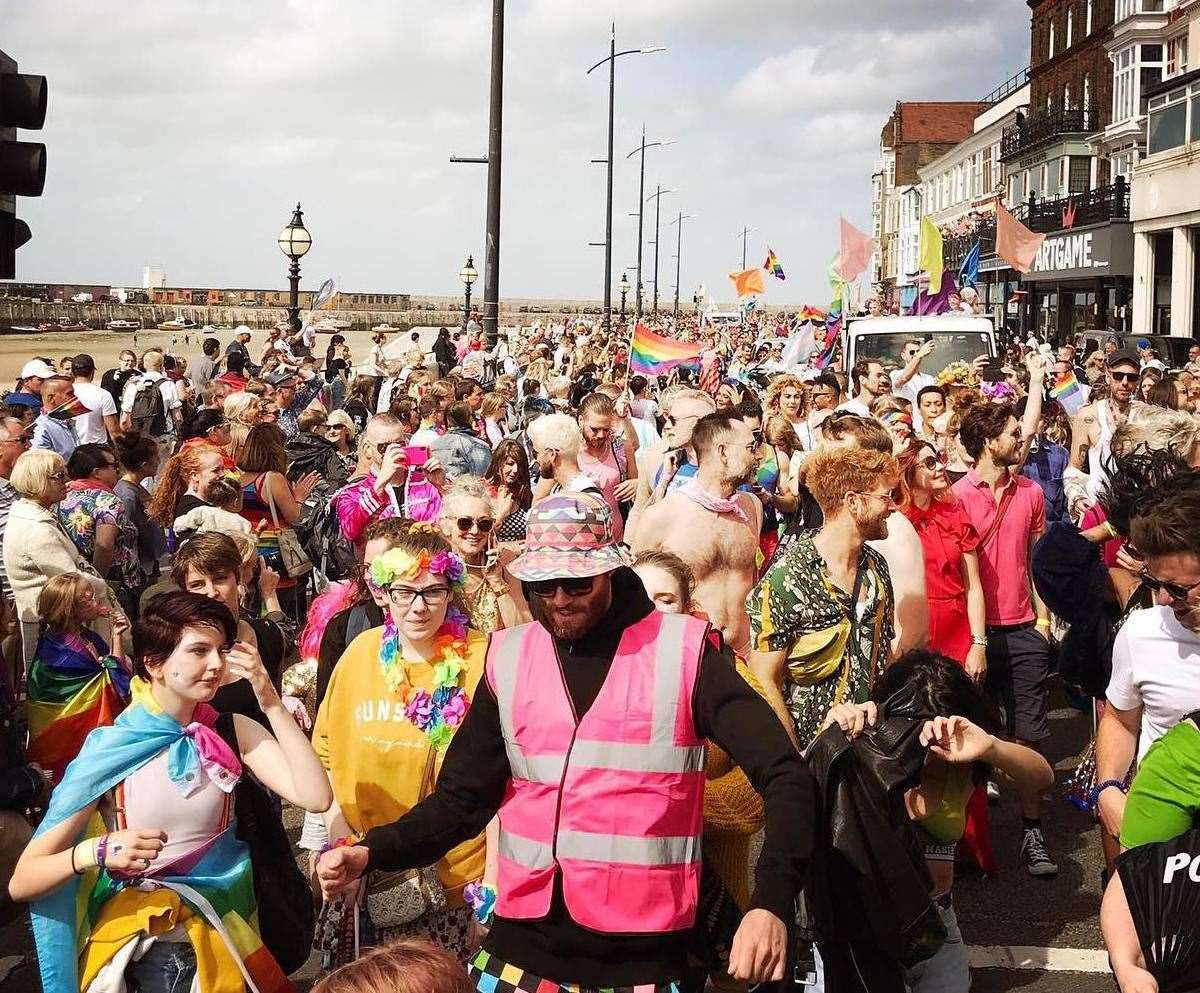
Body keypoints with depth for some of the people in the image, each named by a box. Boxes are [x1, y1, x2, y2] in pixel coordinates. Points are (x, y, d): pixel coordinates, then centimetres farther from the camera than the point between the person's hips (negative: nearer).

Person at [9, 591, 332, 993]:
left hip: (224, 927, 2)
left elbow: (315, 797, -15)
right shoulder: (108, 752, -9)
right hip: (139, 943, -2)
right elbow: (21, 881, -11)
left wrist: (270, 702, -15)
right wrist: (98, 852, -28)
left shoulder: (233, 733, 1)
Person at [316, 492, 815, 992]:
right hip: (522, 946, 3)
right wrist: (372, 852, -10)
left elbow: (784, 775, -9)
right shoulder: (508, 660, 4)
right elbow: (462, 798, 7)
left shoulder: (680, 652, -7)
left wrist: (771, 902, -23)